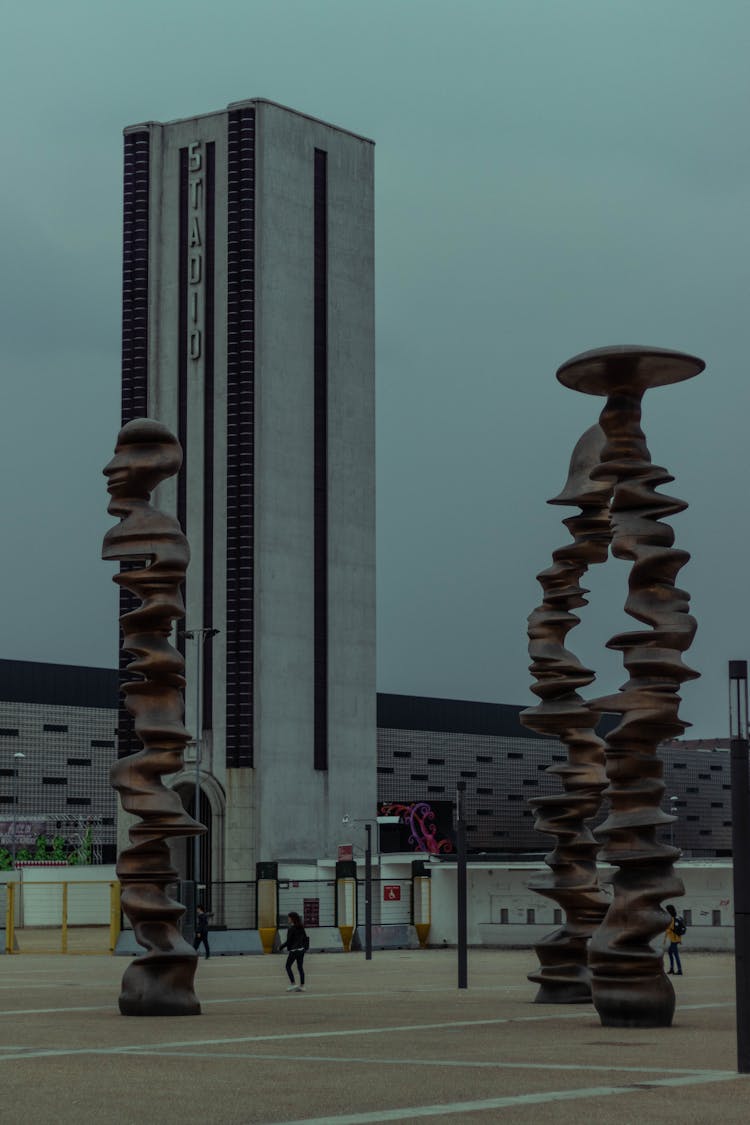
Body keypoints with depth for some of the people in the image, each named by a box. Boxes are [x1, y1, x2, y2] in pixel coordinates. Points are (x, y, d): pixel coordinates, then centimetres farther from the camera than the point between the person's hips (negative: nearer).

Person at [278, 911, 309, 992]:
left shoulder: (291, 929, -15)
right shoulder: (301, 928, 6)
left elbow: (288, 941, -16)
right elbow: (305, 938, 11)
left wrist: (281, 947, -4)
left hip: (294, 950, -7)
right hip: (301, 949, 7)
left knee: (288, 966, 5)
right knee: (300, 967, 9)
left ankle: (293, 984, -2)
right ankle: (302, 986, 9)